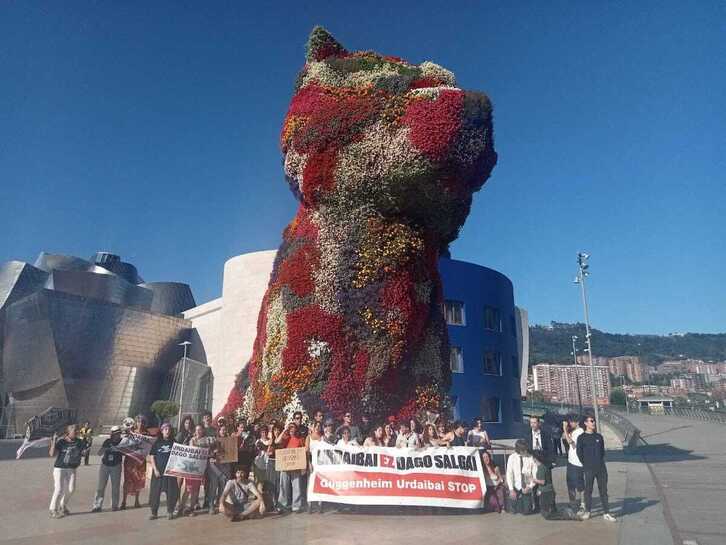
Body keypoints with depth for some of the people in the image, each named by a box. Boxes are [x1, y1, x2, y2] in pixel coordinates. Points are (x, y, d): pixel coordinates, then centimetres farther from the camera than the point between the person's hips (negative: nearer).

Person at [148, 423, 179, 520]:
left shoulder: (173, 442, 5)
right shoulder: (157, 443, 2)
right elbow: (152, 457, 0)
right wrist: (155, 470, -9)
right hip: (158, 471, 0)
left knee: (171, 491, 2)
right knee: (155, 491, 2)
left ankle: (170, 512, 17)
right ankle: (154, 513, 14)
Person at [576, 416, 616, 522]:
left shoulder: (599, 437, 9)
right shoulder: (581, 438, -3)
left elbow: (602, 451, 16)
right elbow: (579, 453, 1)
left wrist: (600, 462, 11)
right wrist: (586, 464, 5)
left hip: (601, 468, 3)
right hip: (589, 469, -3)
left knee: (603, 490, 6)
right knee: (588, 490, 4)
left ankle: (606, 513, 12)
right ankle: (587, 511, 17)